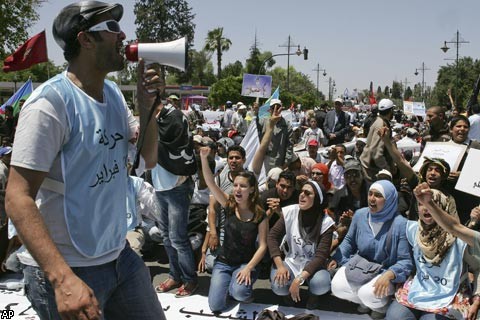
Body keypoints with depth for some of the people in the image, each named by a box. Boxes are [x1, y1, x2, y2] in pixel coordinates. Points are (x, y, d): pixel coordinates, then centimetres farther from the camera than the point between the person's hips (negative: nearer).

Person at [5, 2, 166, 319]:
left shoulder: (114, 93, 4)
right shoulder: (51, 102, -19)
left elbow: (147, 159, 11)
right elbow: (18, 198, -22)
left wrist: (147, 107, -6)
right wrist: (63, 278, -31)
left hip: (120, 255, 8)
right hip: (67, 269, -7)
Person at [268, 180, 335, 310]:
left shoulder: (326, 222, -16)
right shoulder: (289, 212, -11)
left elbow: (321, 255, -21)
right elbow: (273, 237, -8)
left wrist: (299, 279, -31)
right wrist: (280, 265, -21)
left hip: (313, 265, -1)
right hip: (291, 261, 1)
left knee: (321, 284, -33)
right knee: (278, 285, -29)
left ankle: (313, 294, 6)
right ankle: (290, 290, 10)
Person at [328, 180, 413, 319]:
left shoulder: (400, 224, -20)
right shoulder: (360, 214, -4)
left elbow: (405, 260, -17)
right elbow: (349, 240, 13)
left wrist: (389, 274, -36)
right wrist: (336, 258, -2)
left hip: (385, 271, -4)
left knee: (368, 293, -32)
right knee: (337, 287, -20)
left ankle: (381, 304, 7)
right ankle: (366, 300, 10)